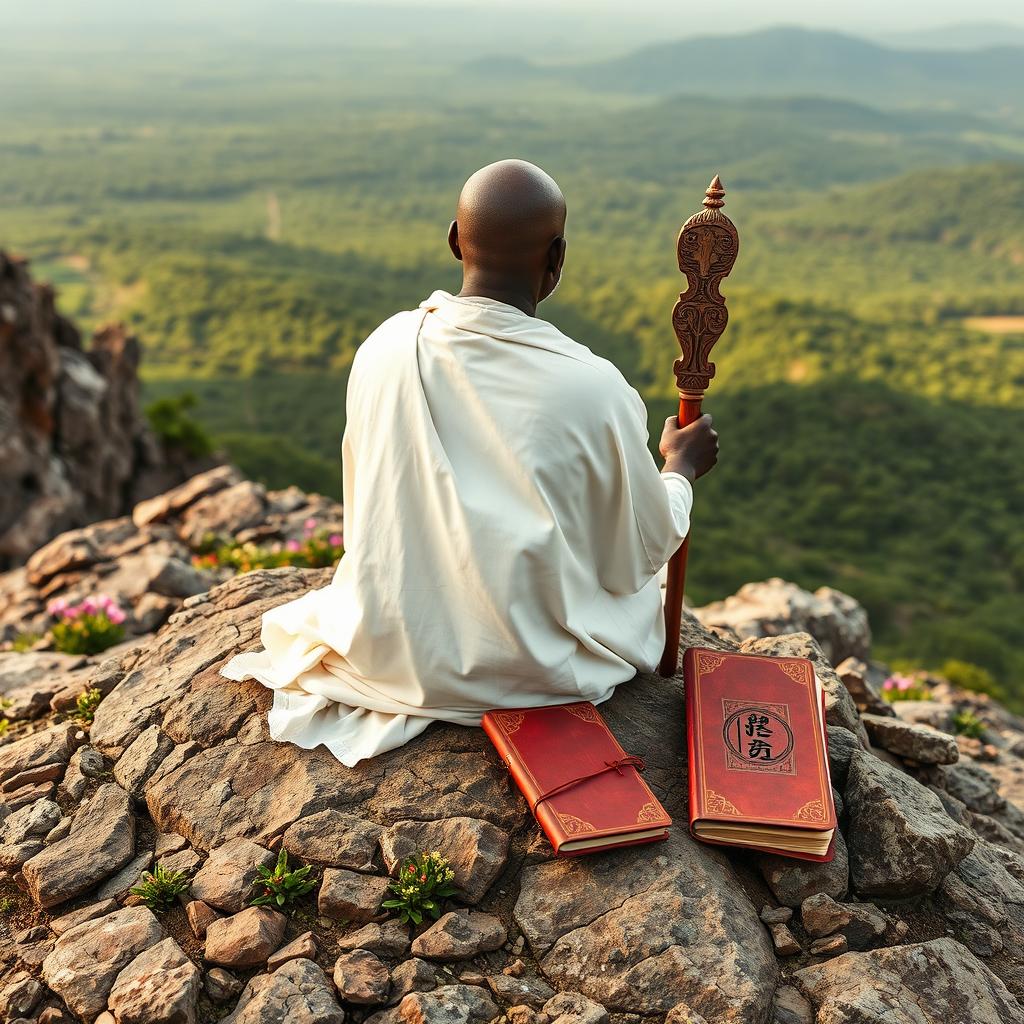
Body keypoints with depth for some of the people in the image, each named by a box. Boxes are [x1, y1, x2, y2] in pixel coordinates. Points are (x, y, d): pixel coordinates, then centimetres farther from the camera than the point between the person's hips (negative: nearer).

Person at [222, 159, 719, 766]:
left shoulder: (383, 349, -12)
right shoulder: (594, 389, -24)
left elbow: (370, 514, 5)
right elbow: (643, 553, -8)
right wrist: (682, 467, 12)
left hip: (392, 643, 4)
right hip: (534, 663, -4)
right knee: (632, 579, 28)